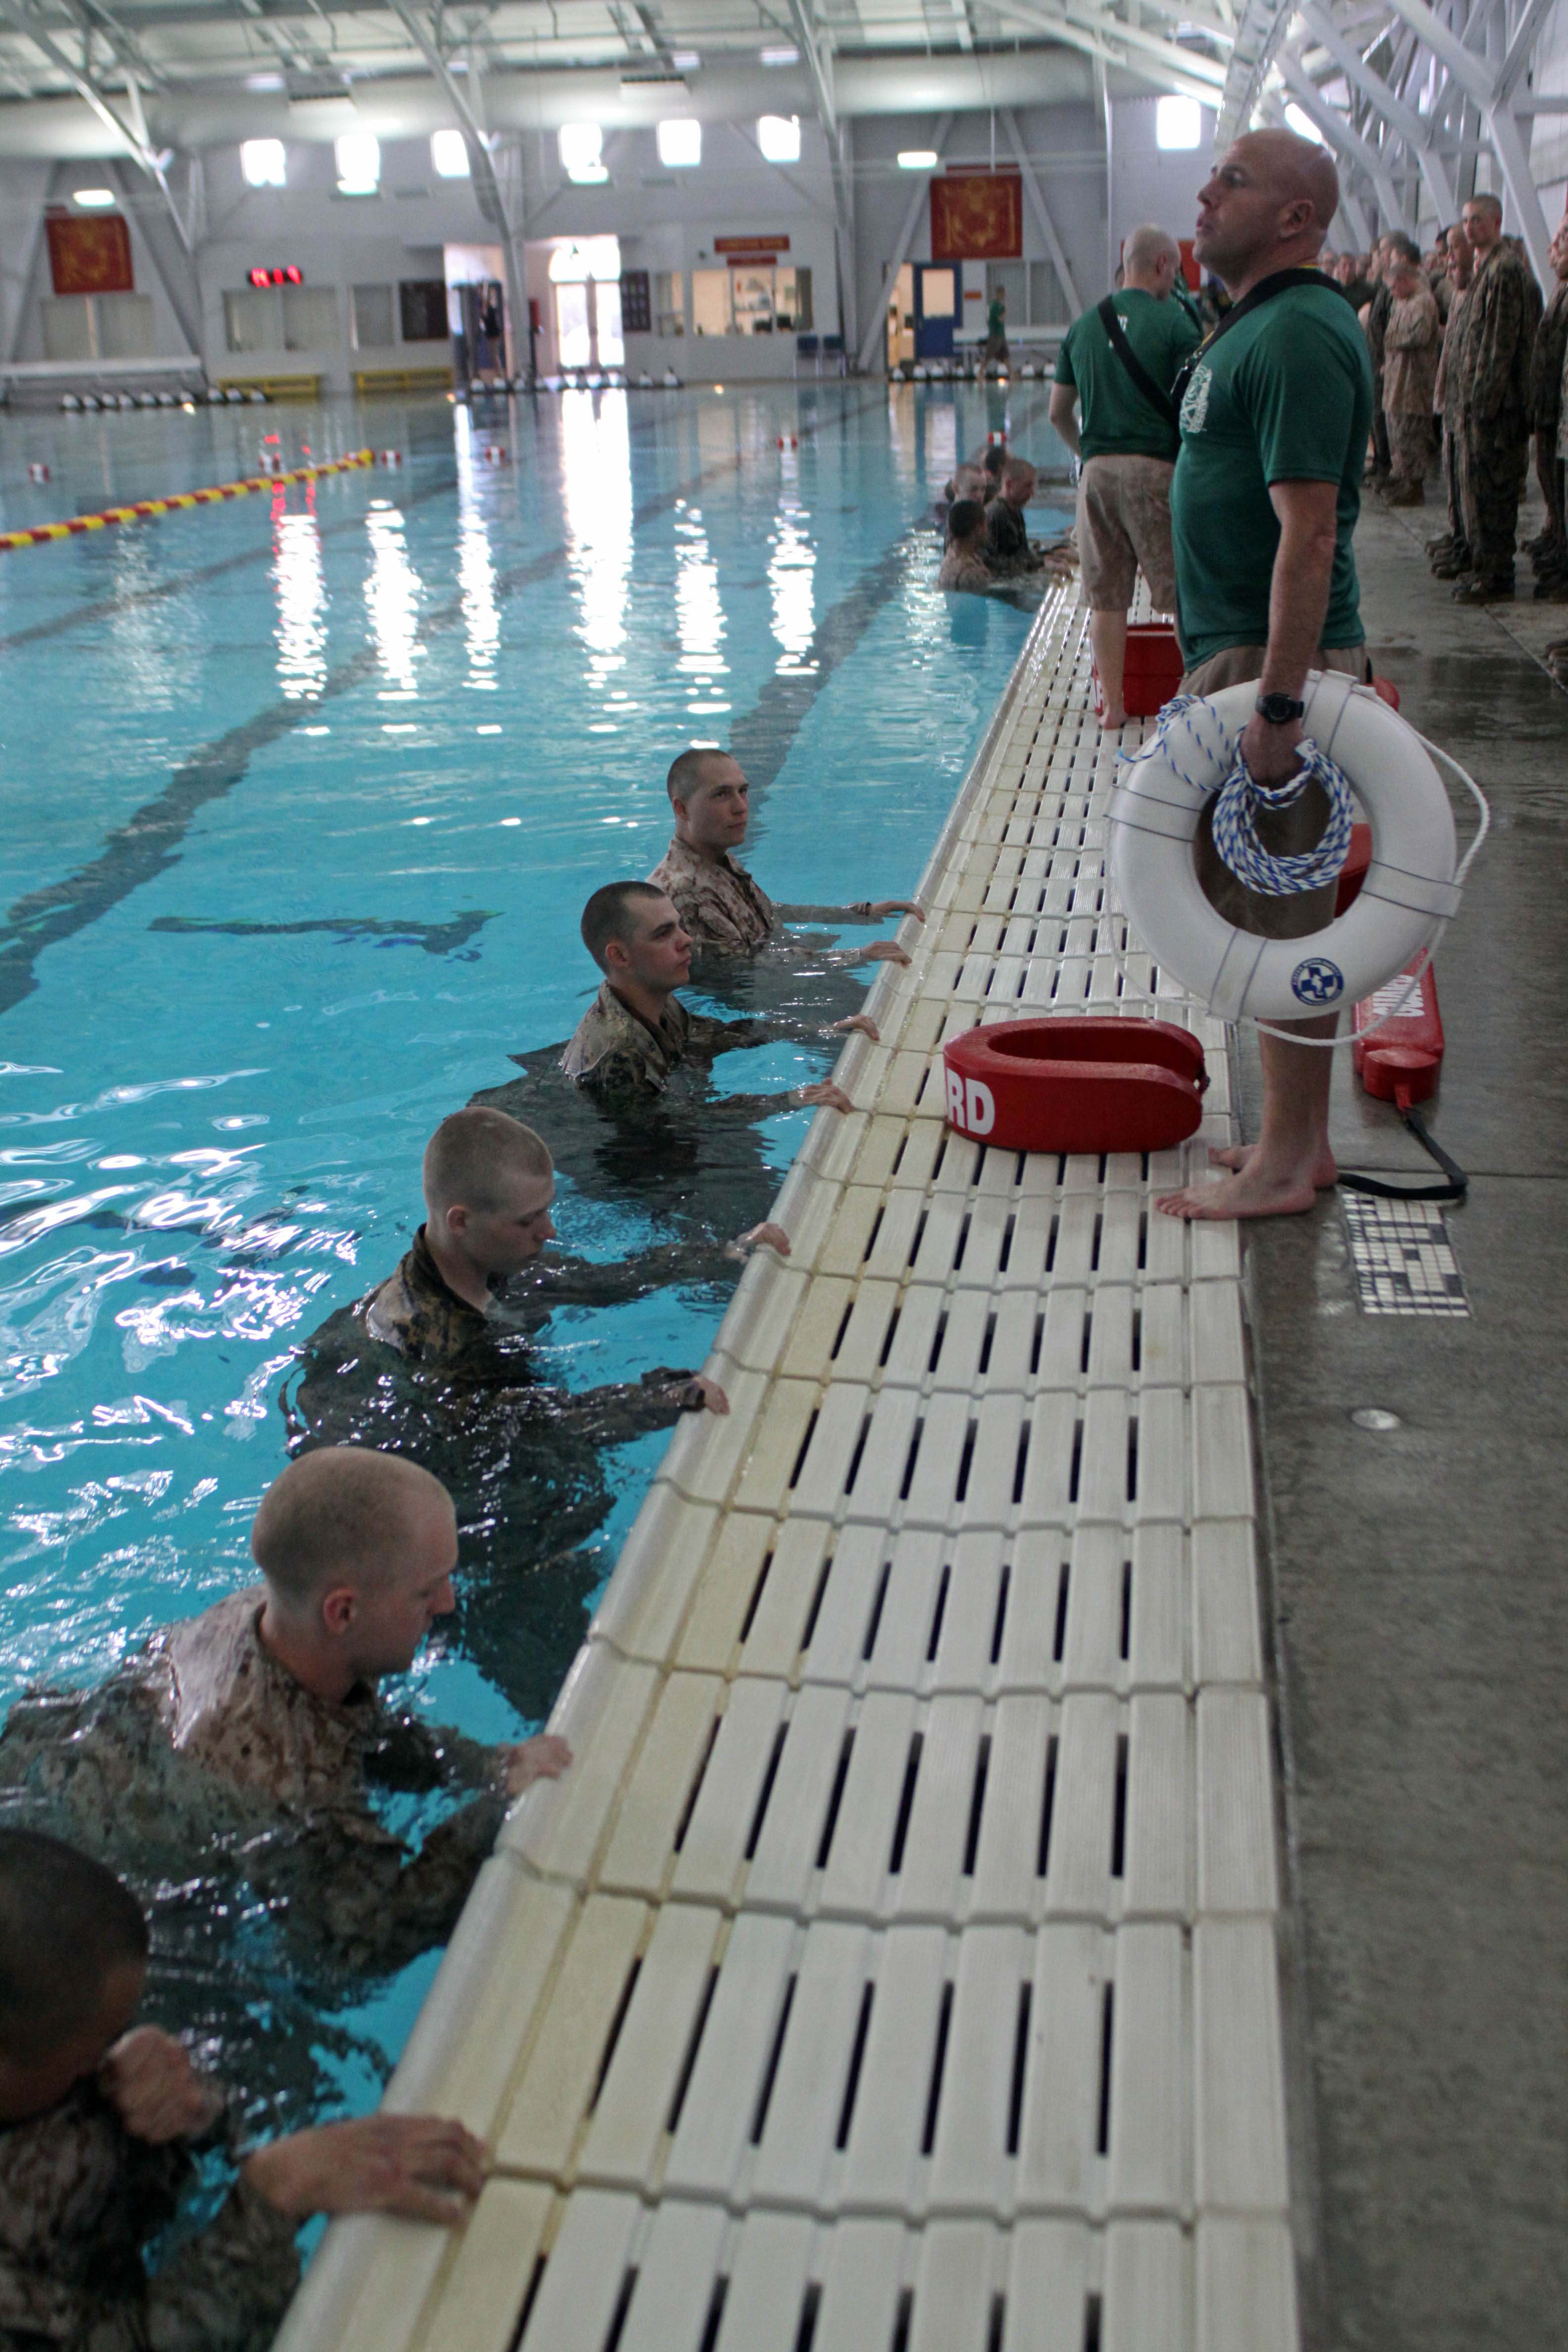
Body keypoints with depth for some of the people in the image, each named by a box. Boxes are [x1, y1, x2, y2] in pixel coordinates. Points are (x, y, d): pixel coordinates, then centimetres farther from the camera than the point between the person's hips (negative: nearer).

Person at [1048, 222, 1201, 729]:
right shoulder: (1173, 321, -4)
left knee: (1106, 596, 8)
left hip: (1097, 471, 5)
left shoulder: (1084, 325, 11)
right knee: (1180, 591, 3)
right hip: (1155, 468, -4)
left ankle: (1112, 705, 11)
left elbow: (1059, 413, 15)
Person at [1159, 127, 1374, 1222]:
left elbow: (1309, 533, -24)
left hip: (1275, 658, -10)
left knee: (1281, 913, -3)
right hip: (1238, 651, 10)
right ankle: (1301, 1136, 25)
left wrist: (1279, 701, -27)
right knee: (1281, 904, 15)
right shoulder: (1259, 323, 16)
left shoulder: (1297, 335, -17)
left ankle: (1287, 1163, 6)